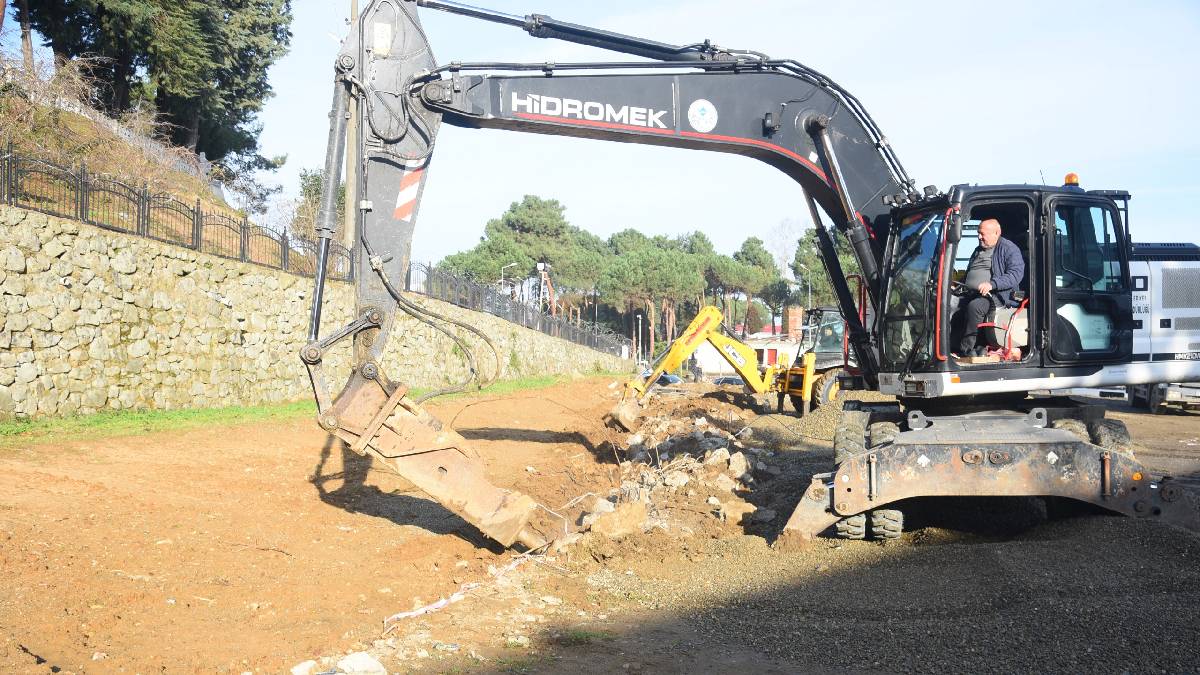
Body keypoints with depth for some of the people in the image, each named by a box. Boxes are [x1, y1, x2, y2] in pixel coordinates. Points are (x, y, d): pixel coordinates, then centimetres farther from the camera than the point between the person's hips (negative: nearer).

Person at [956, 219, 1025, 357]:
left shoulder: (1009, 249, 2)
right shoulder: (978, 250, 27)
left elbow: (1016, 274, -12)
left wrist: (992, 284, -24)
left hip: (996, 294, -7)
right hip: (970, 293, 7)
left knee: (974, 306, -37)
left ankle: (965, 350, -29)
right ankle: (978, 346, -24)